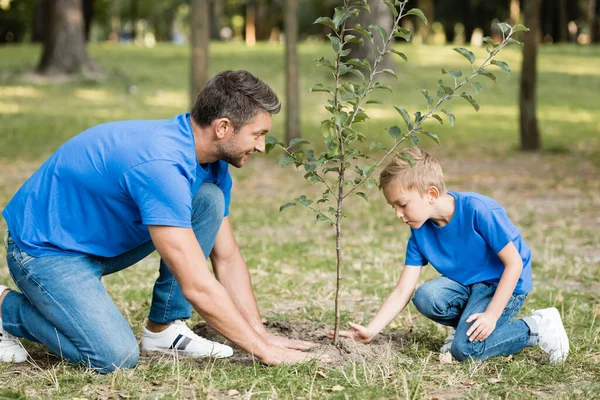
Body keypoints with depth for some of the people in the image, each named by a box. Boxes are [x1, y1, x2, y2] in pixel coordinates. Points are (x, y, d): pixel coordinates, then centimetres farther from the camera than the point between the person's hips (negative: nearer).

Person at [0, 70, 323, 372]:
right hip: (45, 248, -8)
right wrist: (263, 350, -25)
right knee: (117, 357, -24)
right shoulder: (161, 165, -34)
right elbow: (197, 287, -33)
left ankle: (164, 327, 1)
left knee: (210, 199, -7)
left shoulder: (211, 164, -4)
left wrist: (261, 335, -2)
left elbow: (227, 259, 5)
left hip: (106, 243, 9)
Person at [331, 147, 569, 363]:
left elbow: (514, 263, -20)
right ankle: (468, 323, 4)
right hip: (466, 284, 6)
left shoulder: (478, 210, -26)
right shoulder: (420, 232, -8)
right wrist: (370, 331, -19)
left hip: (505, 285, -6)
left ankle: (536, 328, -5)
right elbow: (402, 292, -8)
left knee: (464, 348, -24)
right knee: (426, 297, -24)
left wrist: (491, 315, -25)